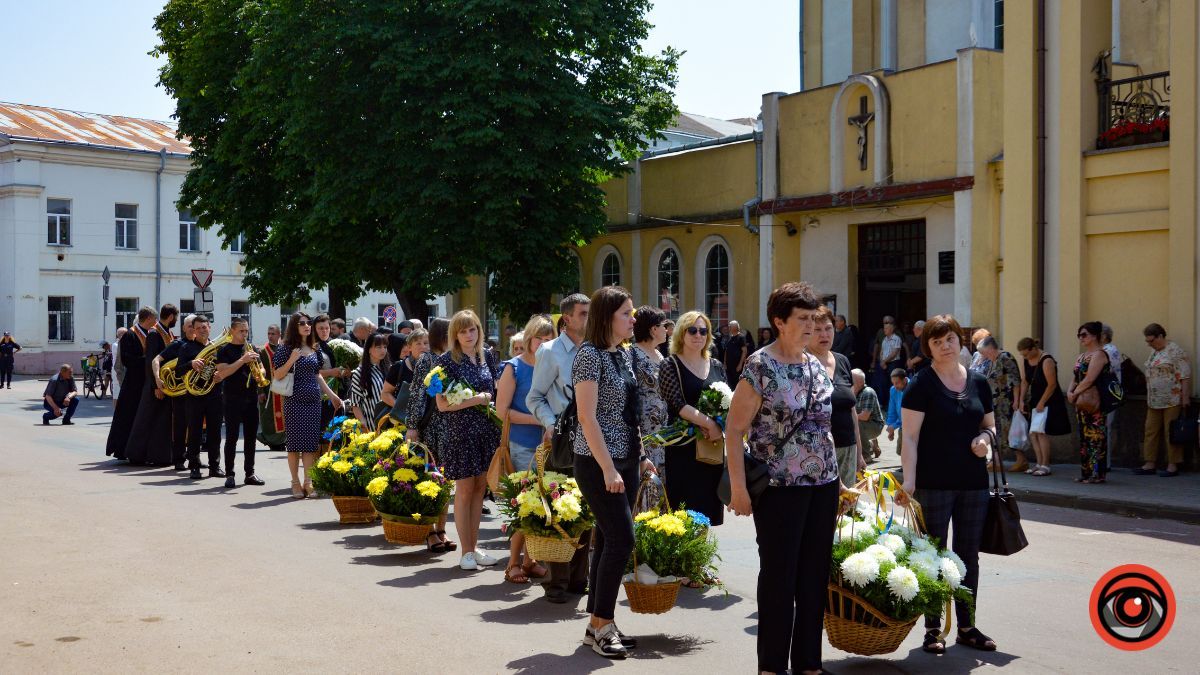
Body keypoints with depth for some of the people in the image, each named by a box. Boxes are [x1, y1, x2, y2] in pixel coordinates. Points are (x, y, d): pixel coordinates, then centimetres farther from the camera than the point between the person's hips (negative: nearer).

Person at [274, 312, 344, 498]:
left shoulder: (314, 349, 12)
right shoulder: (286, 348, -3)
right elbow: (277, 375, -6)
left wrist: (332, 395, 16)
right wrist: (291, 360, -20)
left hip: (313, 400, 4)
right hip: (294, 401, -4)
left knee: (311, 442, 1)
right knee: (294, 442, -1)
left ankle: (308, 482, 5)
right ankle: (296, 483, 7)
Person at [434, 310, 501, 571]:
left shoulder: (487, 356, 7)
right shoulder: (446, 360, -7)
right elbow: (442, 404, -11)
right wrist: (476, 400, -15)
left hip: (487, 431, 5)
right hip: (461, 433, -4)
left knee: (480, 488, 9)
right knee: (464, 490, 1)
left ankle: (474, 546, 18)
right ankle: (466, 552, 9)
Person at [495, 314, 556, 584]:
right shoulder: (514, 368, -4)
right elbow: (502, 410, -7)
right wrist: (537, 419, -14)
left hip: (547, 444, 5)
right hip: (523, 446, -5)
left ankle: (530, 559, 19)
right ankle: (514, 563, 8)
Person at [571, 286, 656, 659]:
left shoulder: (623, 354, 12)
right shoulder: (590, 355, -13)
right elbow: (588, 418, -17)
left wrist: (641, 456, 14)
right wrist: (608, 469, -20)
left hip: (626, 460, 8)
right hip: (598, 462, -8)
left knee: (609, 540, 9)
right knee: (622, 538, -10)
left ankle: (597, 624, 17)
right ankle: (603, 624, 1)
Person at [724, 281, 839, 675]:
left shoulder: (816, 366, 10)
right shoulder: (760, 368, -10)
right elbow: (734, 430, -12)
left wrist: (837, 477, 16)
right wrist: (738, 488, -17)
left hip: (823, 484, 6)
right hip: (780, 488, -6)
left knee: (815, 576, 11)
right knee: (779, 577, 2)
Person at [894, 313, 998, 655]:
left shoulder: (978, 382, 8)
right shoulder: (922, 384, -7)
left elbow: (989, 424, 19)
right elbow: (910, 437, -10)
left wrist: (986, 437, -5)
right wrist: (909, 481, -19)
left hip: (973, 482, 5)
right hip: (934, 483, -5)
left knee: (969, 556, 12)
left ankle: (967, 626, 23)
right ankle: (933, 629, 13)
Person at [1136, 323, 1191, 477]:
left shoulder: (1175, 351, -10)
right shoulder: (1153, 351, 16)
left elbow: (1185, 377, -14)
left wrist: (1185, 399, -17)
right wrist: (1148, 398, 20)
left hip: (1172, 401, -8)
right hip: (1154, 401, 8)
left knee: (1171, 433, -2)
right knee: (1151, 431, 8)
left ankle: (1173, 466, 5)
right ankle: (1150, 464, 13)